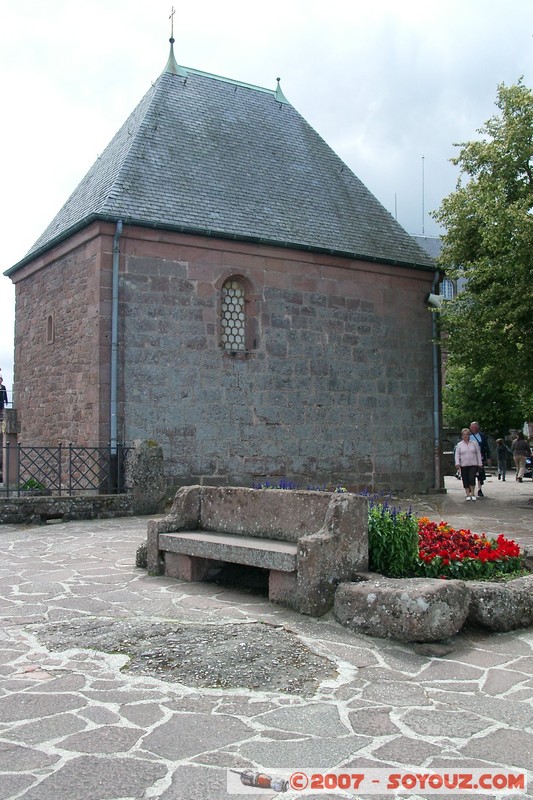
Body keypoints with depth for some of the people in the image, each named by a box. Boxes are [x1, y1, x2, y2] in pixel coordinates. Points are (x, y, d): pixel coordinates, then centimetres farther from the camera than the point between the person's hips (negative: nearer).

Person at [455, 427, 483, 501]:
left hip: (473, 465, -1)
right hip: (463, 465, 1)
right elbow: (457, 455, 2)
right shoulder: (459, 444, 7)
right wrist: (457, 463, -12)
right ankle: (468, 495, 9)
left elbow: (478, 454, 9)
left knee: (472, 479, -13)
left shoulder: (474, 443, 8)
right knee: (465, 480, 1)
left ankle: (473, 494, -3)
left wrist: (480, 464, 6)